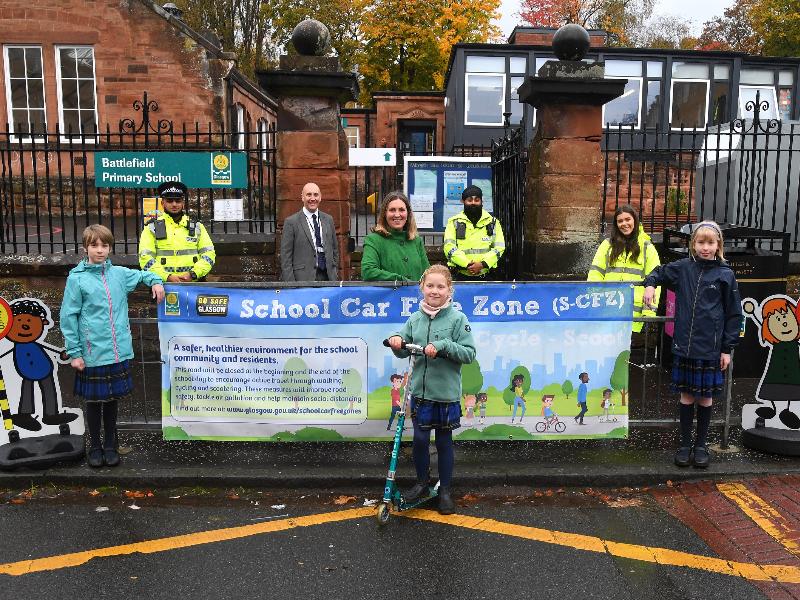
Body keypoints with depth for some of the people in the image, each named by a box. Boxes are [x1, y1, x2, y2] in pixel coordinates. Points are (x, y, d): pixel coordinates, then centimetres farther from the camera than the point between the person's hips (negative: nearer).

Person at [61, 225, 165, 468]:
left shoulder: (119, 273, 5)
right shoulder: (77, 279, -6)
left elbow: (141, 275, 27)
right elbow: (68, 317, -5)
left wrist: (155, 281, 7)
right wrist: (74, 352, -7)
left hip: (119, 352, 3)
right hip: (93, 354, -3)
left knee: (112, 399, 14)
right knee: (94, 401, 9)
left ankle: (110, 445, 28)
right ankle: (95, 446, 27)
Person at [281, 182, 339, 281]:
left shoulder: (328, 219, 13)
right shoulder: (291, 222, -2)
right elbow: (285, 257, -4)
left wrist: (335, 275, 11)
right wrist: (290, 285, -10)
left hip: (327, 277, 4)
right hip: (304, 279, -4)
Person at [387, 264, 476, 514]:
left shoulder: (457, 318, -7)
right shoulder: (415, 319, 5)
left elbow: (469, 353, -12)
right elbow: (404, 351, 11)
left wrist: (443, 346, -24)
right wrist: (397, 341, -10)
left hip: (446, 393, -3)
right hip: (420, 391, 3)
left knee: (444, 442, 10)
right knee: (420, 439, 6)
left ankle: (444, 489, 27)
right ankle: (421, 482, 30)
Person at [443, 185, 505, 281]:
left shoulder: (492, 222, 10)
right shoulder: (454, 222, 6)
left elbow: (499, 247, 3)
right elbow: (449, 247, -5)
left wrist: (482, 264, -13)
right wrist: (467, 264, -16)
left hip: (485, 276, 1)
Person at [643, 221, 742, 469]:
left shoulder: (725, 275, -3)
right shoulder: (682, 268, 2)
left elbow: (733, 314, 1)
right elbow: (659, 272, 21)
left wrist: (727, 349, -1)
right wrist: (650, 284, -2)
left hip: (710, 348, -1)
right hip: (684, 345, 1)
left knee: (705, 397, 9)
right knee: (686, 395, 9)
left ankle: (701, 445, 25)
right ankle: (685, 444, 21)